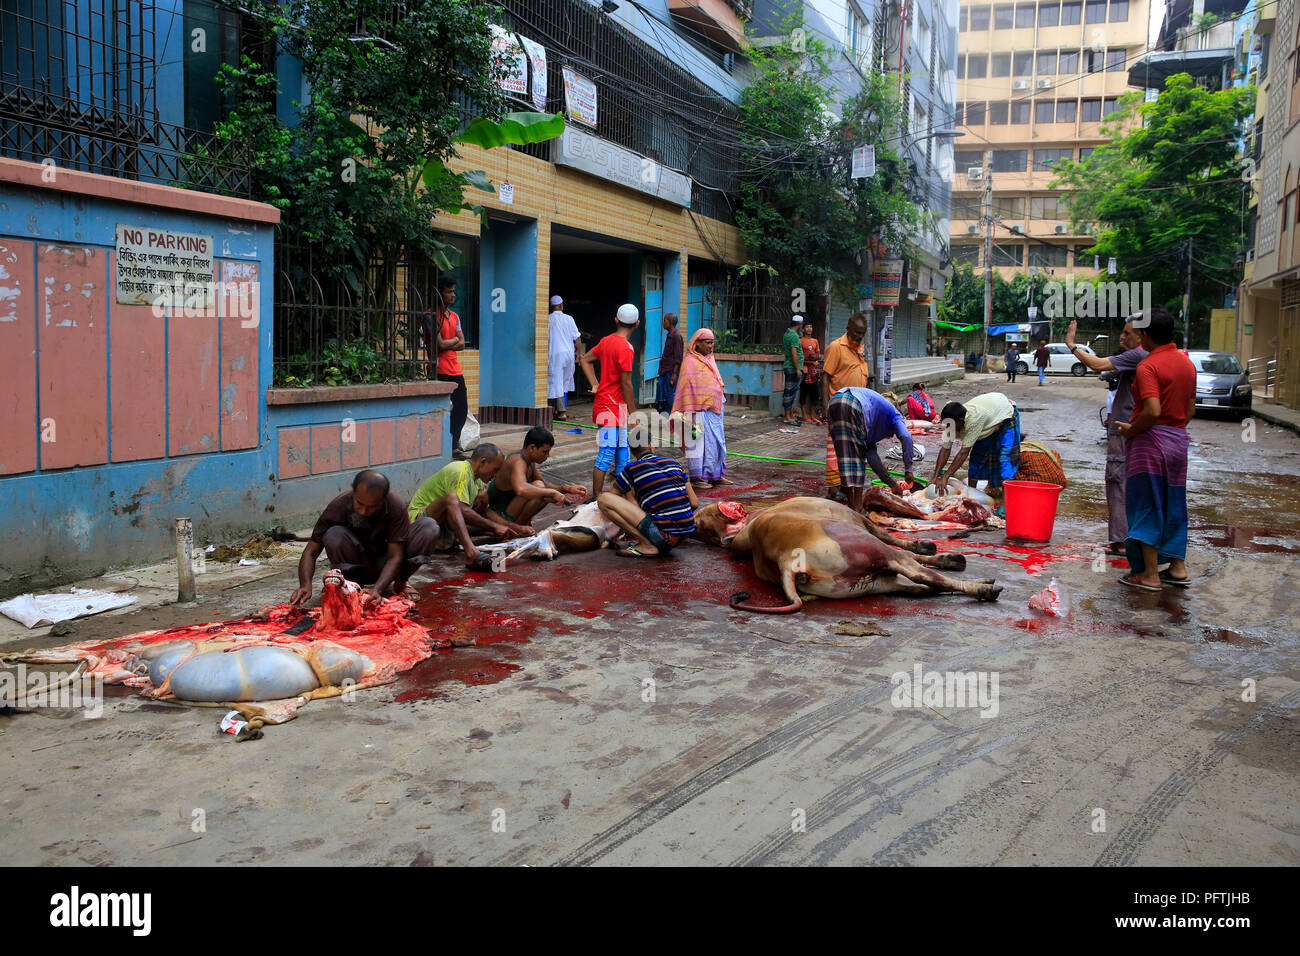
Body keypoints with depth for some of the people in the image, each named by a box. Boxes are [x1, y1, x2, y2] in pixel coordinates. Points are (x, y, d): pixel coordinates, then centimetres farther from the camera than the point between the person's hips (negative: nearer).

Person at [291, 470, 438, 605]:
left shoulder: (396, 506, -25)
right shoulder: (339, 506, -24)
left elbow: (395, 556, -24)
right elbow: (311, 551, -20)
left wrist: (377, 589, -41)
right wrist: (305, 585, -38)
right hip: (355, 567, 0)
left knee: (429, 526, -23)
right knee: (334, 534, -32)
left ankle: (400, 583, -7)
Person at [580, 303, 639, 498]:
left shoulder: (607, 341, 9)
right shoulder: (625, 347, -16)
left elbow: (585, 360, 20)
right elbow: (626, 384, -16)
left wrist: (595, 385, 12)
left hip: (604, 401, 9)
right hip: (613, 406, -9)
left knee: (622, 452, 15)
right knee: (607, 454, -7)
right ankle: (595, 499, -5)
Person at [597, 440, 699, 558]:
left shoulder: (632, 469, -2)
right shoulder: (674, 463, 13)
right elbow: (695, 503, 12)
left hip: (665, 534, -7)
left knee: (603, 499, -7)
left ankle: (648, 546, -9)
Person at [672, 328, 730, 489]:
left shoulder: (709, 360, 16)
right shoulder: (690, 361, -10)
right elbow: (687, 387, -14)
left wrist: (721, 402, 22)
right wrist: (690, 412, -18)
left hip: (714, 409, 9)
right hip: (700, 410, -9)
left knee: (718, 443, 12)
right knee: (700, 442, -6)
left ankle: (716, 474, 21)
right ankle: (698, 477, 1)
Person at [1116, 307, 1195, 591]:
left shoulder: (1147, 366, -16)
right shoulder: (1187, 363, 10)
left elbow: (1153, 411, -25)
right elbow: (1191, 409, 14)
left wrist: (1132, 430, -10)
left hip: (1151, 440, -8)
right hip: (1179, 439, 8)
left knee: (1146, 506, -2)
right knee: (1173, 504, 15)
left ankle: (1149, 574, 0)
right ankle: (1178, 568, 19)